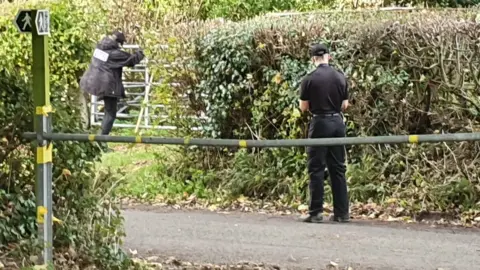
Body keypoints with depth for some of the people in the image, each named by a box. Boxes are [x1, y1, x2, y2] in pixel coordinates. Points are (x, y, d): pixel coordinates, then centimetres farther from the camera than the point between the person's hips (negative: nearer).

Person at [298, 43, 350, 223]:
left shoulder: (310, 79, -9)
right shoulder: (340, 77, 3)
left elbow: (303, 107, -3)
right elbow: (344, 105, 9)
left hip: (319, 123, -4)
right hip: (337, 122, 4)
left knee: (316, 168, 1)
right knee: (338, 168, 10)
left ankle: (316, 212, -1)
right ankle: (342, 213, 10)